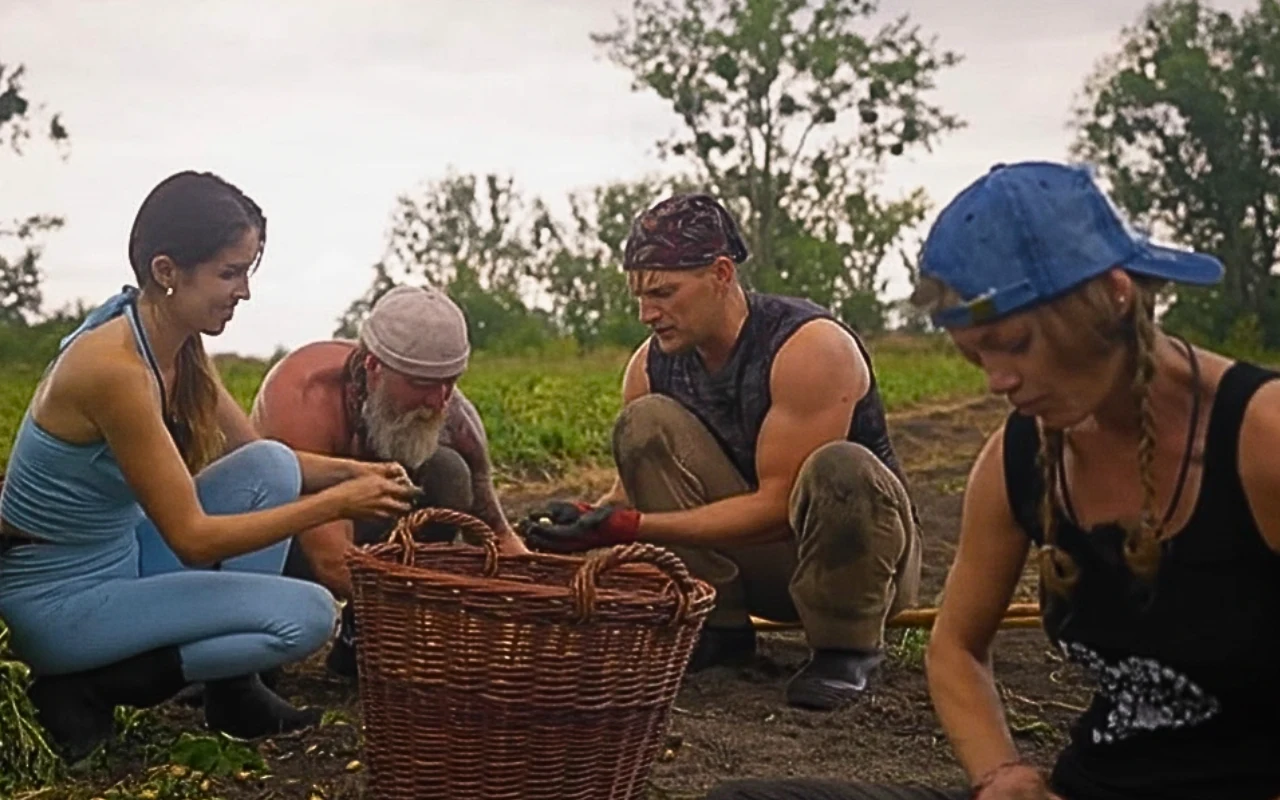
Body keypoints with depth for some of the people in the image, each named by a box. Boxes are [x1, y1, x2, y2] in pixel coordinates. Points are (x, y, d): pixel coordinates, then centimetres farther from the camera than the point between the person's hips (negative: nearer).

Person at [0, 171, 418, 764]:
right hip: (58, 602, -9)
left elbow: (264, 459, 9)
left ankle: (234, 691, 6)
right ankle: (88, 689, -4)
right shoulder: (116, 366, -28)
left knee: (268, 468, -1)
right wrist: (338, 504, -24)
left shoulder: (181, 348, -1)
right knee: (307, 616, -14)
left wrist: (354, 472, -9)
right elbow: (191, 537, -26)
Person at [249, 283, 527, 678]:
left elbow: (497, 534, -9)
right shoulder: (306, 398, -36)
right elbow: (332, 561, -42)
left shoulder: (452, 416, -20)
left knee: (446, 475, -24)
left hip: (365, 520, 4)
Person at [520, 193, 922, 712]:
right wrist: (588, 518, -24)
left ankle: (846, 646, -12)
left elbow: (778, 504, -28)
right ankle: (718, 626, -8)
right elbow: (635, 486, 0)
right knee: (646, 423, -16)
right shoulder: (653, 364, -6)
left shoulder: (810, 347, -24)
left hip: (859, 546, -4)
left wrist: (630, 528, -32)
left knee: (838, 469, -39)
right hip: (752, 559, 5)